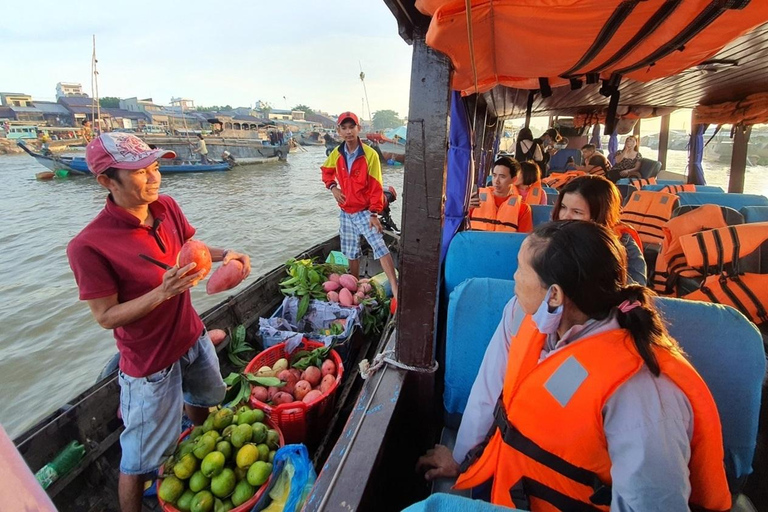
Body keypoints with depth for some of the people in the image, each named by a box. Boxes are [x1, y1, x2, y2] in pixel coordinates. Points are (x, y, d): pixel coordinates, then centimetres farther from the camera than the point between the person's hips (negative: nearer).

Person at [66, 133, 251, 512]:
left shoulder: (167, 207, -9)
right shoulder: (89, 246, -27)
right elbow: (106, 317, -21)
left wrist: (224, 254, -12)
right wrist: (164, 292, -34)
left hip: (192, 337, 8)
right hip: (151, 363, -7)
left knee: (202, 400, 33)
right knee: (142, 459, 11)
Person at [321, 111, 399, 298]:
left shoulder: (370, 154, -13)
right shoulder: (336, 154, 1)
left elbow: (376, 186, -13)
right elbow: (326, 171, 20)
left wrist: (374, 213, -16)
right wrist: (333, 187, 0)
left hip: (364, 212, -5)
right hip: (345, 212, 5)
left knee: (380, 247, -20)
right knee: (351, 253, 16)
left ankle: (395, 290, -22)